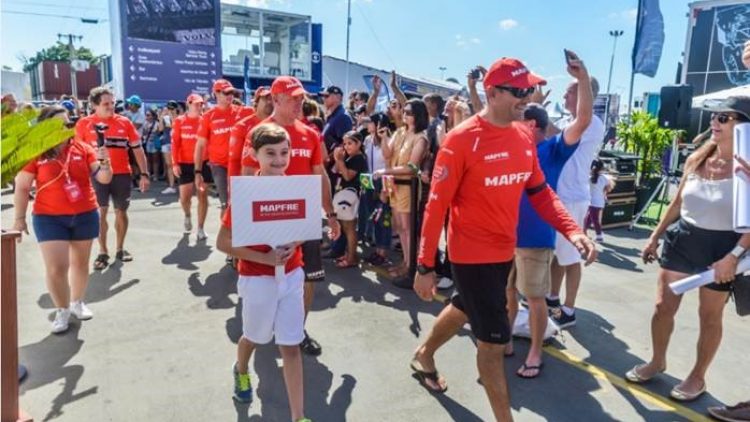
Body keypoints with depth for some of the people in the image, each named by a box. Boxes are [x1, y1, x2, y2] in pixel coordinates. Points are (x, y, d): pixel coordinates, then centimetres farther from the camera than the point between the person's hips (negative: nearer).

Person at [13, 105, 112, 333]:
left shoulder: (82, 148, 0)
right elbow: (22, 188, 0)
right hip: (49, 218, -2)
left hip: (85, 215, 2)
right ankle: (62, 310, 17)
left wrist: (104, 162, -23)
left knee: (80, 262, 15)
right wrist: (20, 218, -1)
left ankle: (77, 302, 35)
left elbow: (104, 179, -3)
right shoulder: (34, 153, -5)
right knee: (56, 268, -5)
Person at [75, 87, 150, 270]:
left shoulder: (125, 122, 3)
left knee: (121, 212, 8)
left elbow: (138, 149, 6)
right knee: (100, 212, -1)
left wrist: (144, 174, 1)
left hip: (122, 174, 1)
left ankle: (120, 249, 22)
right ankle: (102, 252, 9)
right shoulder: (84, 124, 1)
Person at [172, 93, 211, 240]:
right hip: (185, 163, 0)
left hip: (203, 163, 0)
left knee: (203, 196, 1)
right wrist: (175, 163, -8)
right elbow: (175, 143, -1)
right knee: (185, 197, 2)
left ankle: (200, 229, 8)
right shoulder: (179, 121, 0)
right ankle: (187, 216, 35)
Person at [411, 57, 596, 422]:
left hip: (505, 250, 8)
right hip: (472, 254, -8)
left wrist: (572, 231, -6)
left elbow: (539, 191, 8)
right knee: (494, 338, 0)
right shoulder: (461, 140, -19)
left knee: (465, 309, 26)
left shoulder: (525, 136, 1)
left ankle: (424, 356, 54)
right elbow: (436, 205, -17)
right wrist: (425, 266, -15)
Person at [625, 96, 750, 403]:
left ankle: (698, 377, 28)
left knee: (710, 317, 11)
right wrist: (655, 236, 11)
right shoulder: (697, 159, 3)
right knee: (663, 307, 8)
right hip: (682, 238, 5)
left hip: (720, 246, -4)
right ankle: (657, 362, 29)